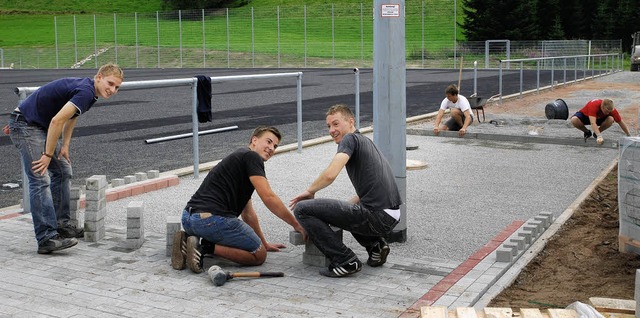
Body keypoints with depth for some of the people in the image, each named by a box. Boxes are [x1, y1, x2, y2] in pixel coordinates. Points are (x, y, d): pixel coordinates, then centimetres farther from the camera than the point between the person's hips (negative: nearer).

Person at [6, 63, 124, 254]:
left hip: (40, 126, 11)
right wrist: (48, 155, -20)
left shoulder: (87, 89, 9)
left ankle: (61, 223, 21)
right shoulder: (85, 92, -22)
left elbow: (72, 116, 24)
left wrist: (65, 145, 16)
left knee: (63, 171, 14)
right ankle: (47, 238, -19)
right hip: (25, 125, -11)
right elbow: (57, 121, -28)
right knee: (40, 180, -16)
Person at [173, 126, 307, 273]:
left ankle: (188, 240, 8)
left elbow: (247, 212, 34)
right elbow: (269, 198, -12)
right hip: (212, 218, -9)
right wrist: (297, 225, -3)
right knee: (258, 255, 8)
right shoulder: (251, 156, -1)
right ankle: (206, 247, -10)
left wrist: (264, 243, 39)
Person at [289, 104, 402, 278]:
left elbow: (330, 174, -20)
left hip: (375, 217, -10)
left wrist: (309, 191, -2)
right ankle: (375, 244, 16)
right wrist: (343, 208, 28)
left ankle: (345, 261, -5)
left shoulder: (350, 139, -4)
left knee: (302, 209, -6)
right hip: (389, 218, 10)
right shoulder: (366, 142, 24)